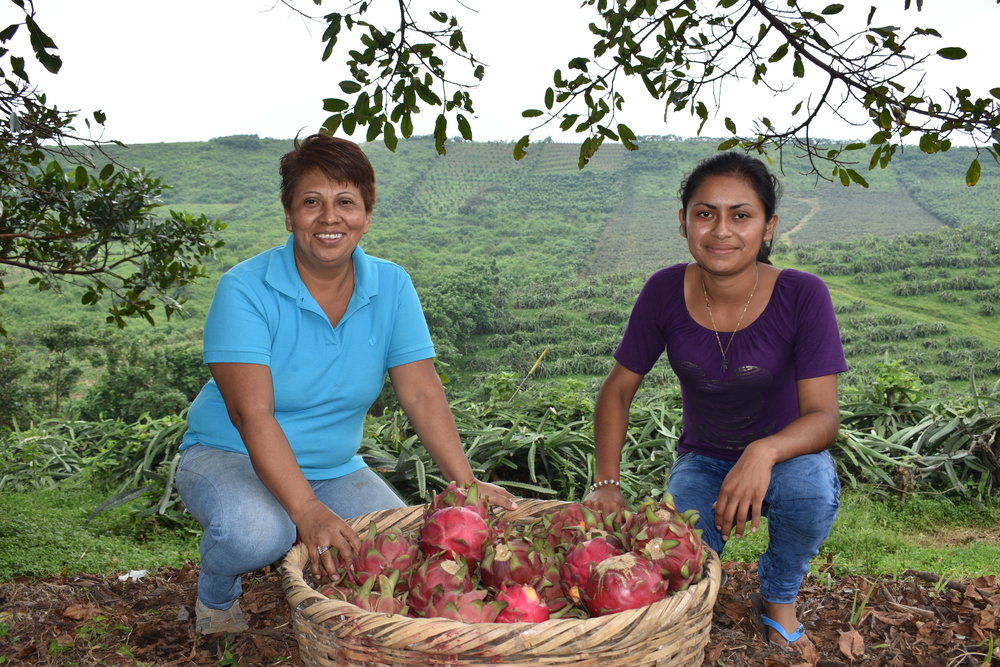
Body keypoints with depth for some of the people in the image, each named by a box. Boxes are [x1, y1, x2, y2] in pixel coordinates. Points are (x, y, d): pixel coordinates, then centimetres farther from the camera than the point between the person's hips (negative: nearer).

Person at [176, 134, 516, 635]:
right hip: (229, 457, -3)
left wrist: (467, 483, -21)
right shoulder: (245, 289, -18)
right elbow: (252, 414, -27)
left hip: (334, 469, 4)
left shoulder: (391, 287, -6)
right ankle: (216, 597, 2)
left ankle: (308, 567, 14)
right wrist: (307, 511, -38)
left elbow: (422, 394, -9)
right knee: (256, 532, -35)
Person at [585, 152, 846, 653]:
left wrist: (765, 452, -44)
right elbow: (618, 390, -5)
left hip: (783, 455, 0)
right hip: (703, 459, 1)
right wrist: (606, 483, -14)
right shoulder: (665, 292, -16)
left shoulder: (802, 296, -22)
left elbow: (823, 415, -23)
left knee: (811, 485, -36)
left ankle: (778, 599, -2)